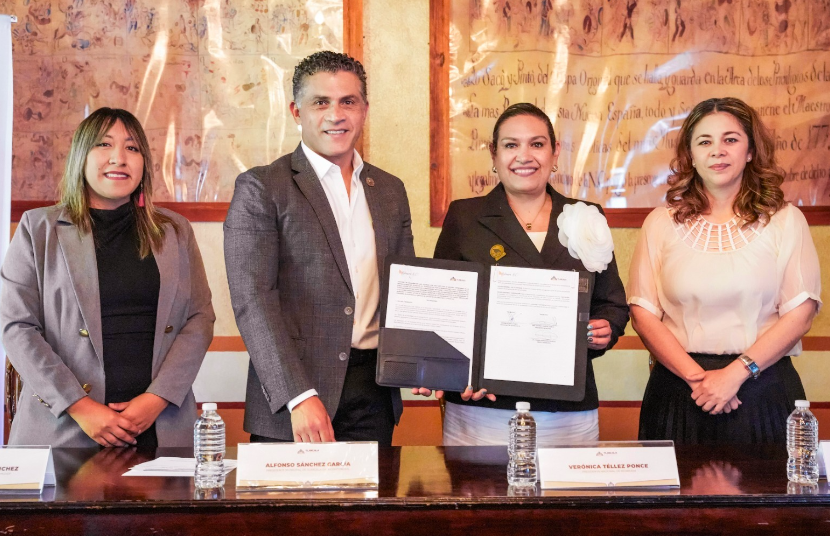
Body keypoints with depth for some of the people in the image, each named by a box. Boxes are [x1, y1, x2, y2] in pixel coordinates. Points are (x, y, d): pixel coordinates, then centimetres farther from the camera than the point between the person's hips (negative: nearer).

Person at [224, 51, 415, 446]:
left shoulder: (390, 191, 13)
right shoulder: (260, 189, -4)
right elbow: (252, 300, -12)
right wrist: (299, 396, -20)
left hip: (374, 397, 5)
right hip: (290, 401, -4)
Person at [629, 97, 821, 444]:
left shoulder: (785, 221, 4)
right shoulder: (662, 223, 6)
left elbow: (801, 312, -3)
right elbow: (643, 313, 0)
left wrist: (736, 373, -12)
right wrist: (696, 377, -11)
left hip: (763, 390, 0)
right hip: (678, 395, 1)